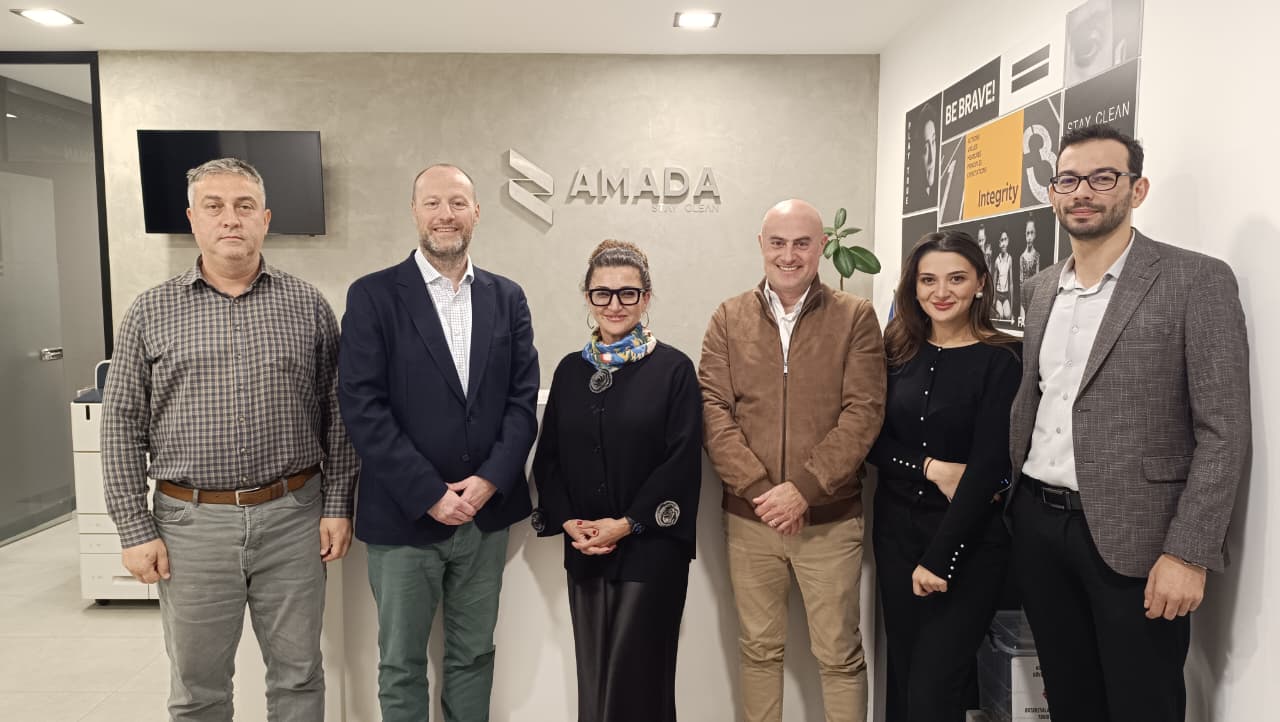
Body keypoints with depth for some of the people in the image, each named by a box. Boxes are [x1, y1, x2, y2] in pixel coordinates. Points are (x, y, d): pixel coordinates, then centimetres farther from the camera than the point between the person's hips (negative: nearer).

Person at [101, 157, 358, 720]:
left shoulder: (309, 306, 2)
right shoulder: (150, 313, 2)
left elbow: (336, 415, 4)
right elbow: (122, 429, 3)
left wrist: (338, 506, 1)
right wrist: (135, 530, -1)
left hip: (292, 515, 0)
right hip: (191, 521, 0)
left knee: (298, 676, 13)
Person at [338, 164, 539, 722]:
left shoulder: (507, 298, 6)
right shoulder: (373, 295, -5)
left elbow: (523, 398, 2)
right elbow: (362, 407, -11)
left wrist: (490, 480, -11)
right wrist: (430, 494, -14)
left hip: (486, 514, 3)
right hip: (404, 517, -2)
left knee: (473, 655, 17)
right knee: (400, 665, 13)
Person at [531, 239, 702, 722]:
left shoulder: (674, 369, -4)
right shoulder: (571, 369, 8)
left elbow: (682, 461, -10)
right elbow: (548, 456, 8)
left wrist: (627, 524, -14)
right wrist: (568, 521, -5)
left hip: (650, 550, -4)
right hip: (583, 553, 4)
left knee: (637, 679, 4)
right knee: (592, 679, 13)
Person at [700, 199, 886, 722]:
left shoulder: (855, 317, 0)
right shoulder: (729, 319, 5)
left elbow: (863, 412, -7)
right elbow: (712, 410, -3)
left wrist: (803, 488, -16)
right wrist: (758, 488, -14)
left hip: (831, 518, -1)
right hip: (748, 516, 2)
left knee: (839, 654, 9)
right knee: (758, 649, 15)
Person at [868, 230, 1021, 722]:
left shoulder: (1000, 361, -8)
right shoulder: (897, 353, 4)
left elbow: (989, 466, -13)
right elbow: (874, 441, 2)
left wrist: (937, 559, -15)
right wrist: (932, 468, -16)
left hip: (969, 539, -4)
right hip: (896, 529, 4)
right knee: (902, 676, 12)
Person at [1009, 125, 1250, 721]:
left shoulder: (1196, 280, -7)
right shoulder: (1042, 287, 10)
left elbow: (1223, 431, -11)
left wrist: (1187, 554, -16)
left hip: (1131, 539, -5)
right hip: (1037, 525, 5)